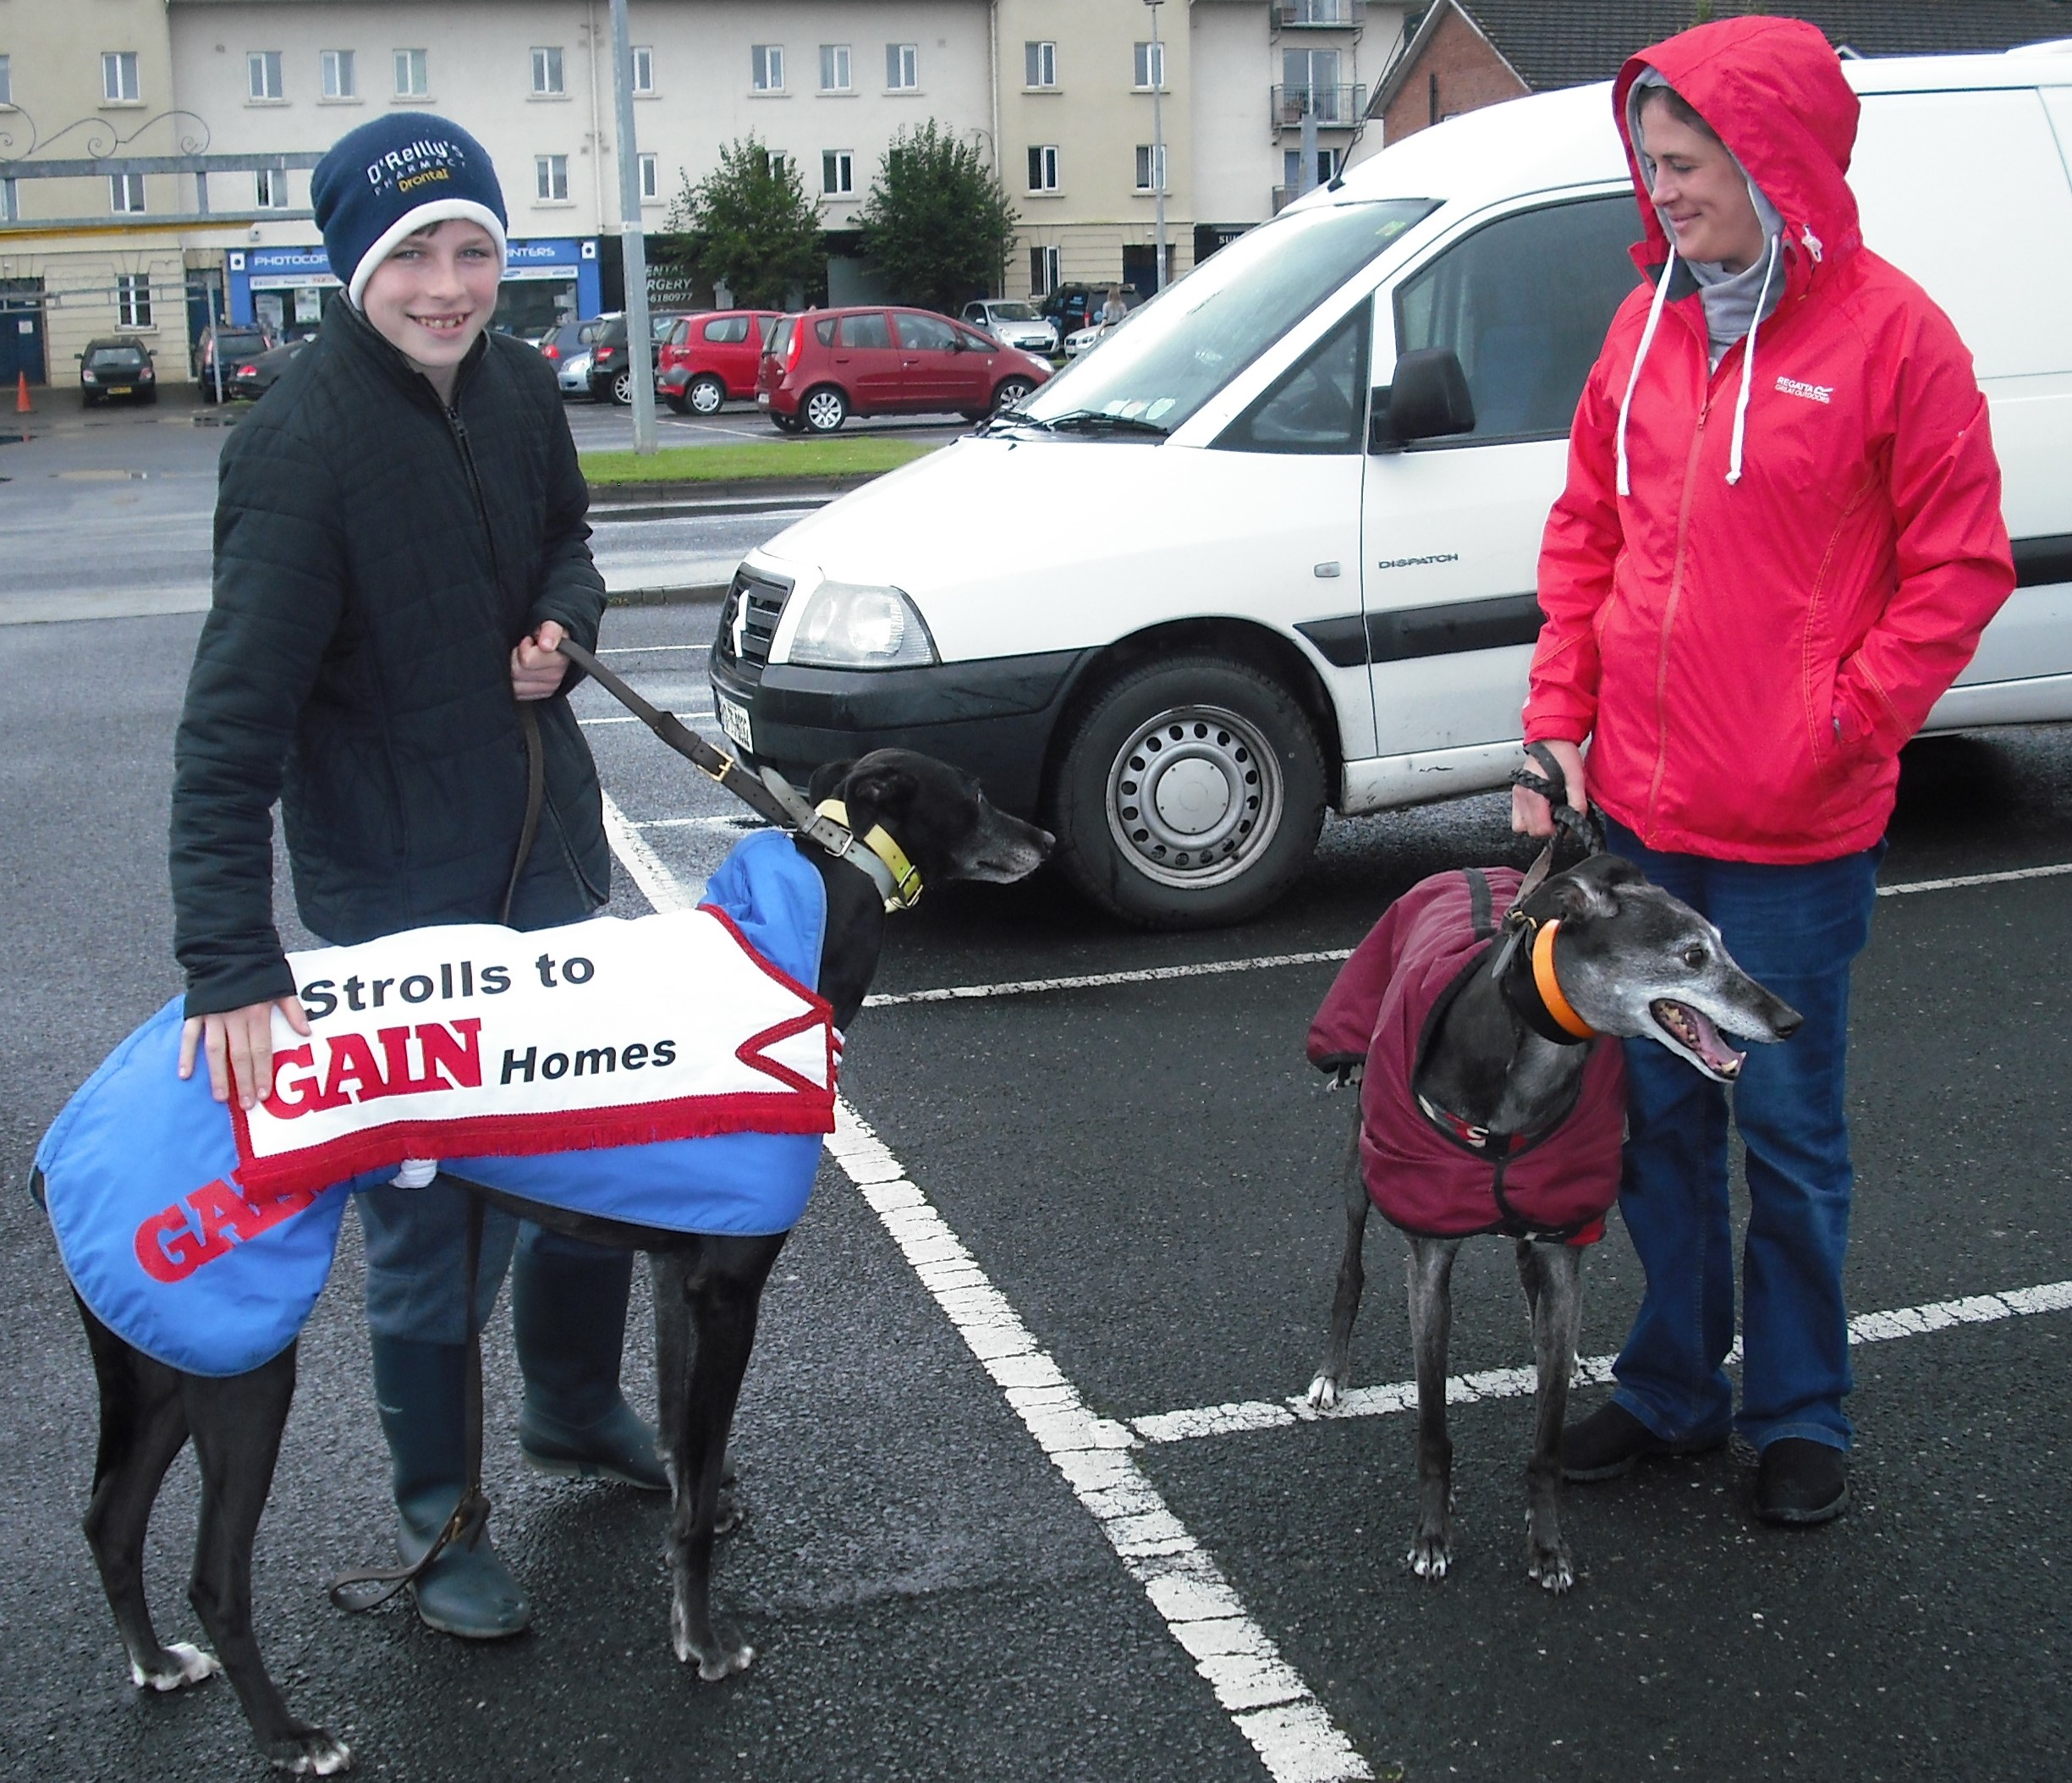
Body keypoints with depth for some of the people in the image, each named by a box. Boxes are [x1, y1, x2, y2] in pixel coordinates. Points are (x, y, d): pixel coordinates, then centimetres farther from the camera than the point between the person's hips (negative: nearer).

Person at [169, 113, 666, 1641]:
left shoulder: (519, 385, -2)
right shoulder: (301, 446, -22)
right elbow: (235, 721, -27)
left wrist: (563, 621, -6)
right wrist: (231, 965, -35)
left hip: (552, 857, 7)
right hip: (398, 896, -7)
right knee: (439, 1211, 5)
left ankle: (577, 1407, 44)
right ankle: (437, 1513, 27)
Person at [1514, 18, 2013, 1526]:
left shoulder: (1888, 335, -9)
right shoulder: (1647, 326, 7)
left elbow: (1960, 568, -7)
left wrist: (1840, 727, -13)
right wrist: (1559, 730, 4)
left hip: (1795, 835, -5)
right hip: (1635, 814, 5)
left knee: (1790, 1131, 8)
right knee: (1657, 1117, 15)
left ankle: (1801, 1415, 27)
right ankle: (1673, 1383, 33)